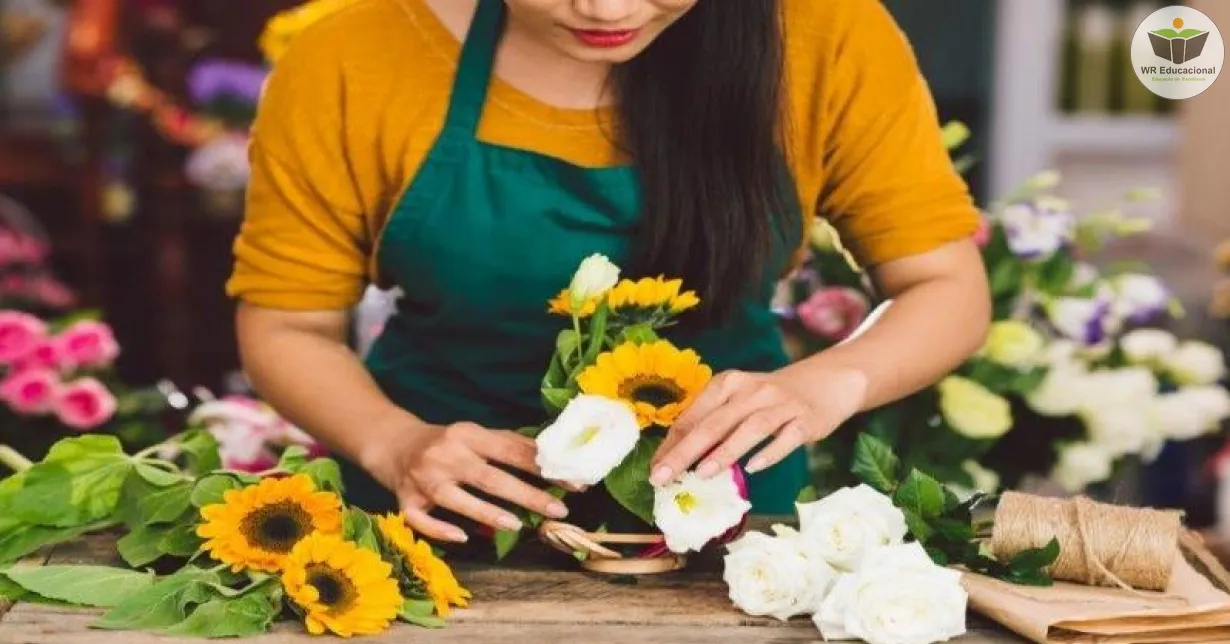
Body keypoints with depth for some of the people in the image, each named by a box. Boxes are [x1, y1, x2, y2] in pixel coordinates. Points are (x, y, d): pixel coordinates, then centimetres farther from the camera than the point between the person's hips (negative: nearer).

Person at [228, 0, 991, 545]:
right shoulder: (350, 65, -18)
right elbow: (287, 326, -6)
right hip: (451, 520, 0)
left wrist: (829, 383, -30)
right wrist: (394, 443, -26)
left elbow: (950, 289, -10)